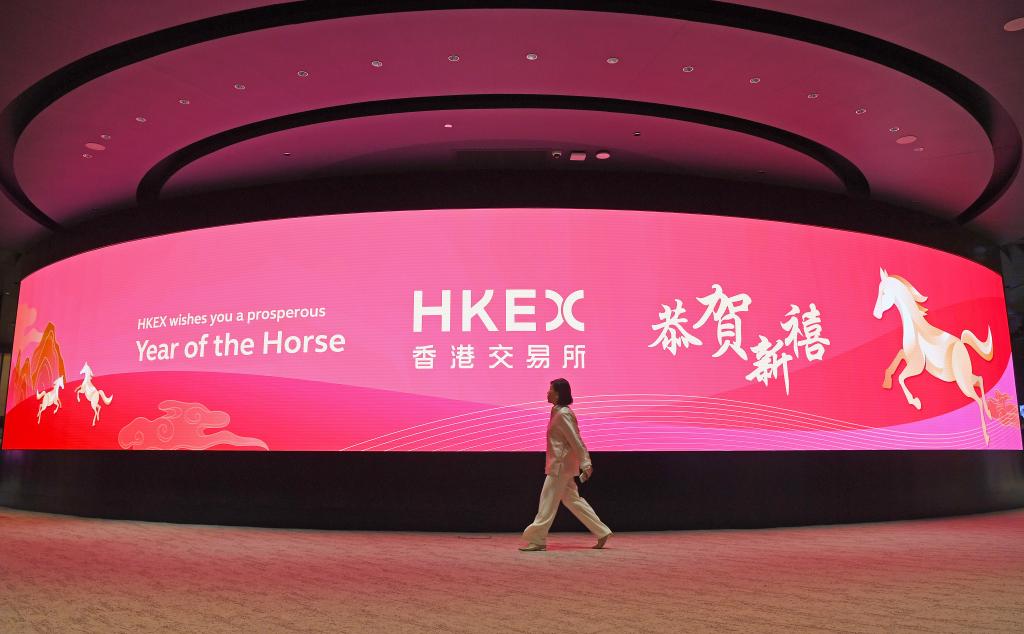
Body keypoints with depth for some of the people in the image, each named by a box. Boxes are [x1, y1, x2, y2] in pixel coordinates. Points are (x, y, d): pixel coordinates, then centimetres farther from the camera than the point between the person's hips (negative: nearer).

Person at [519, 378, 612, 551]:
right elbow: (575, 440, 17)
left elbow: (576, 441, -19)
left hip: (560, 465, -10)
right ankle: (602, 532, 19)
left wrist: (585, 465, -19)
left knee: (548, 502, -3)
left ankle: (537, 540, 5)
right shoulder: (558, 412, 12)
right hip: (560, 464, 10)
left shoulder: (562, 414, -17)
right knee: (572, 500, 14)